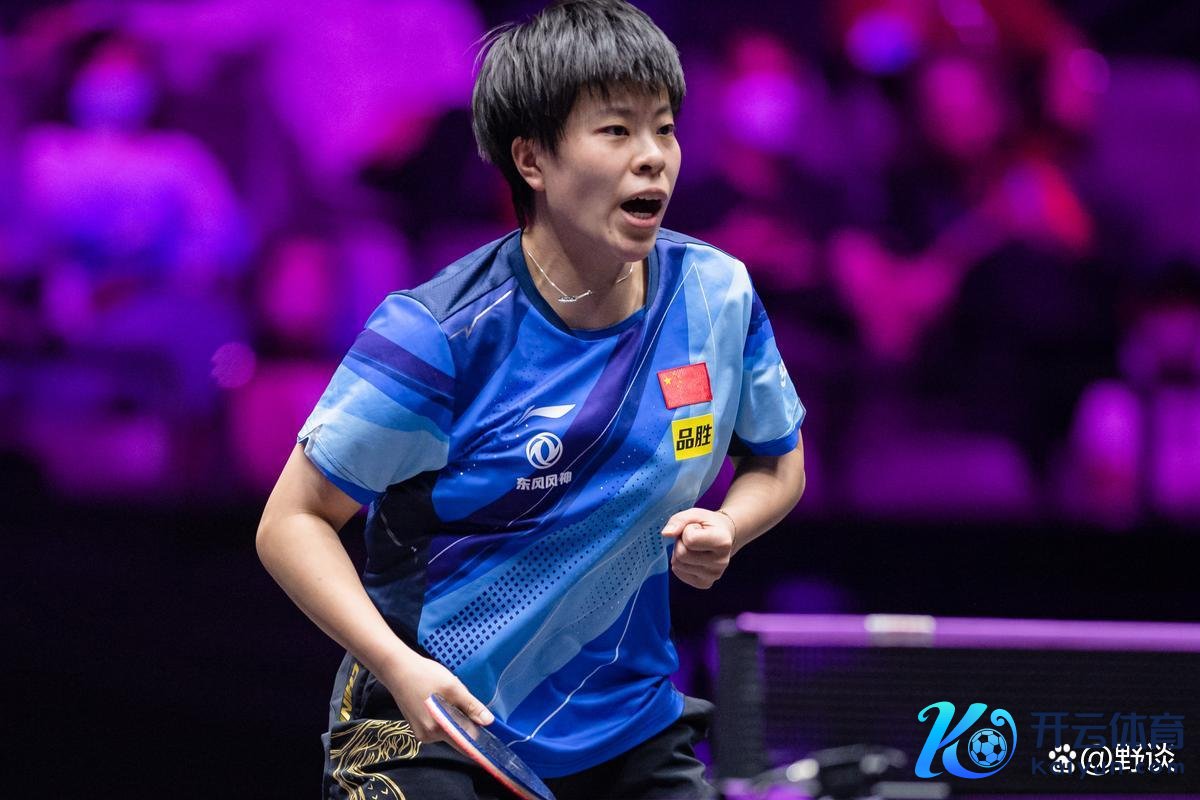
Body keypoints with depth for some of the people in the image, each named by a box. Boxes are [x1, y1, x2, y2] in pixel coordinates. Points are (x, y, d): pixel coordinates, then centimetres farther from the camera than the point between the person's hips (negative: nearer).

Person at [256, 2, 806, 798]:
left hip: (632, 729, 4)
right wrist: (398, 665, -25)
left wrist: (723, 530, -8)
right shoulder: (437, 334, -17)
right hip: (431, 730, -4)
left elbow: (778, 464, 14)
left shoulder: (719, 296, -3)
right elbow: (291, 523, -11)